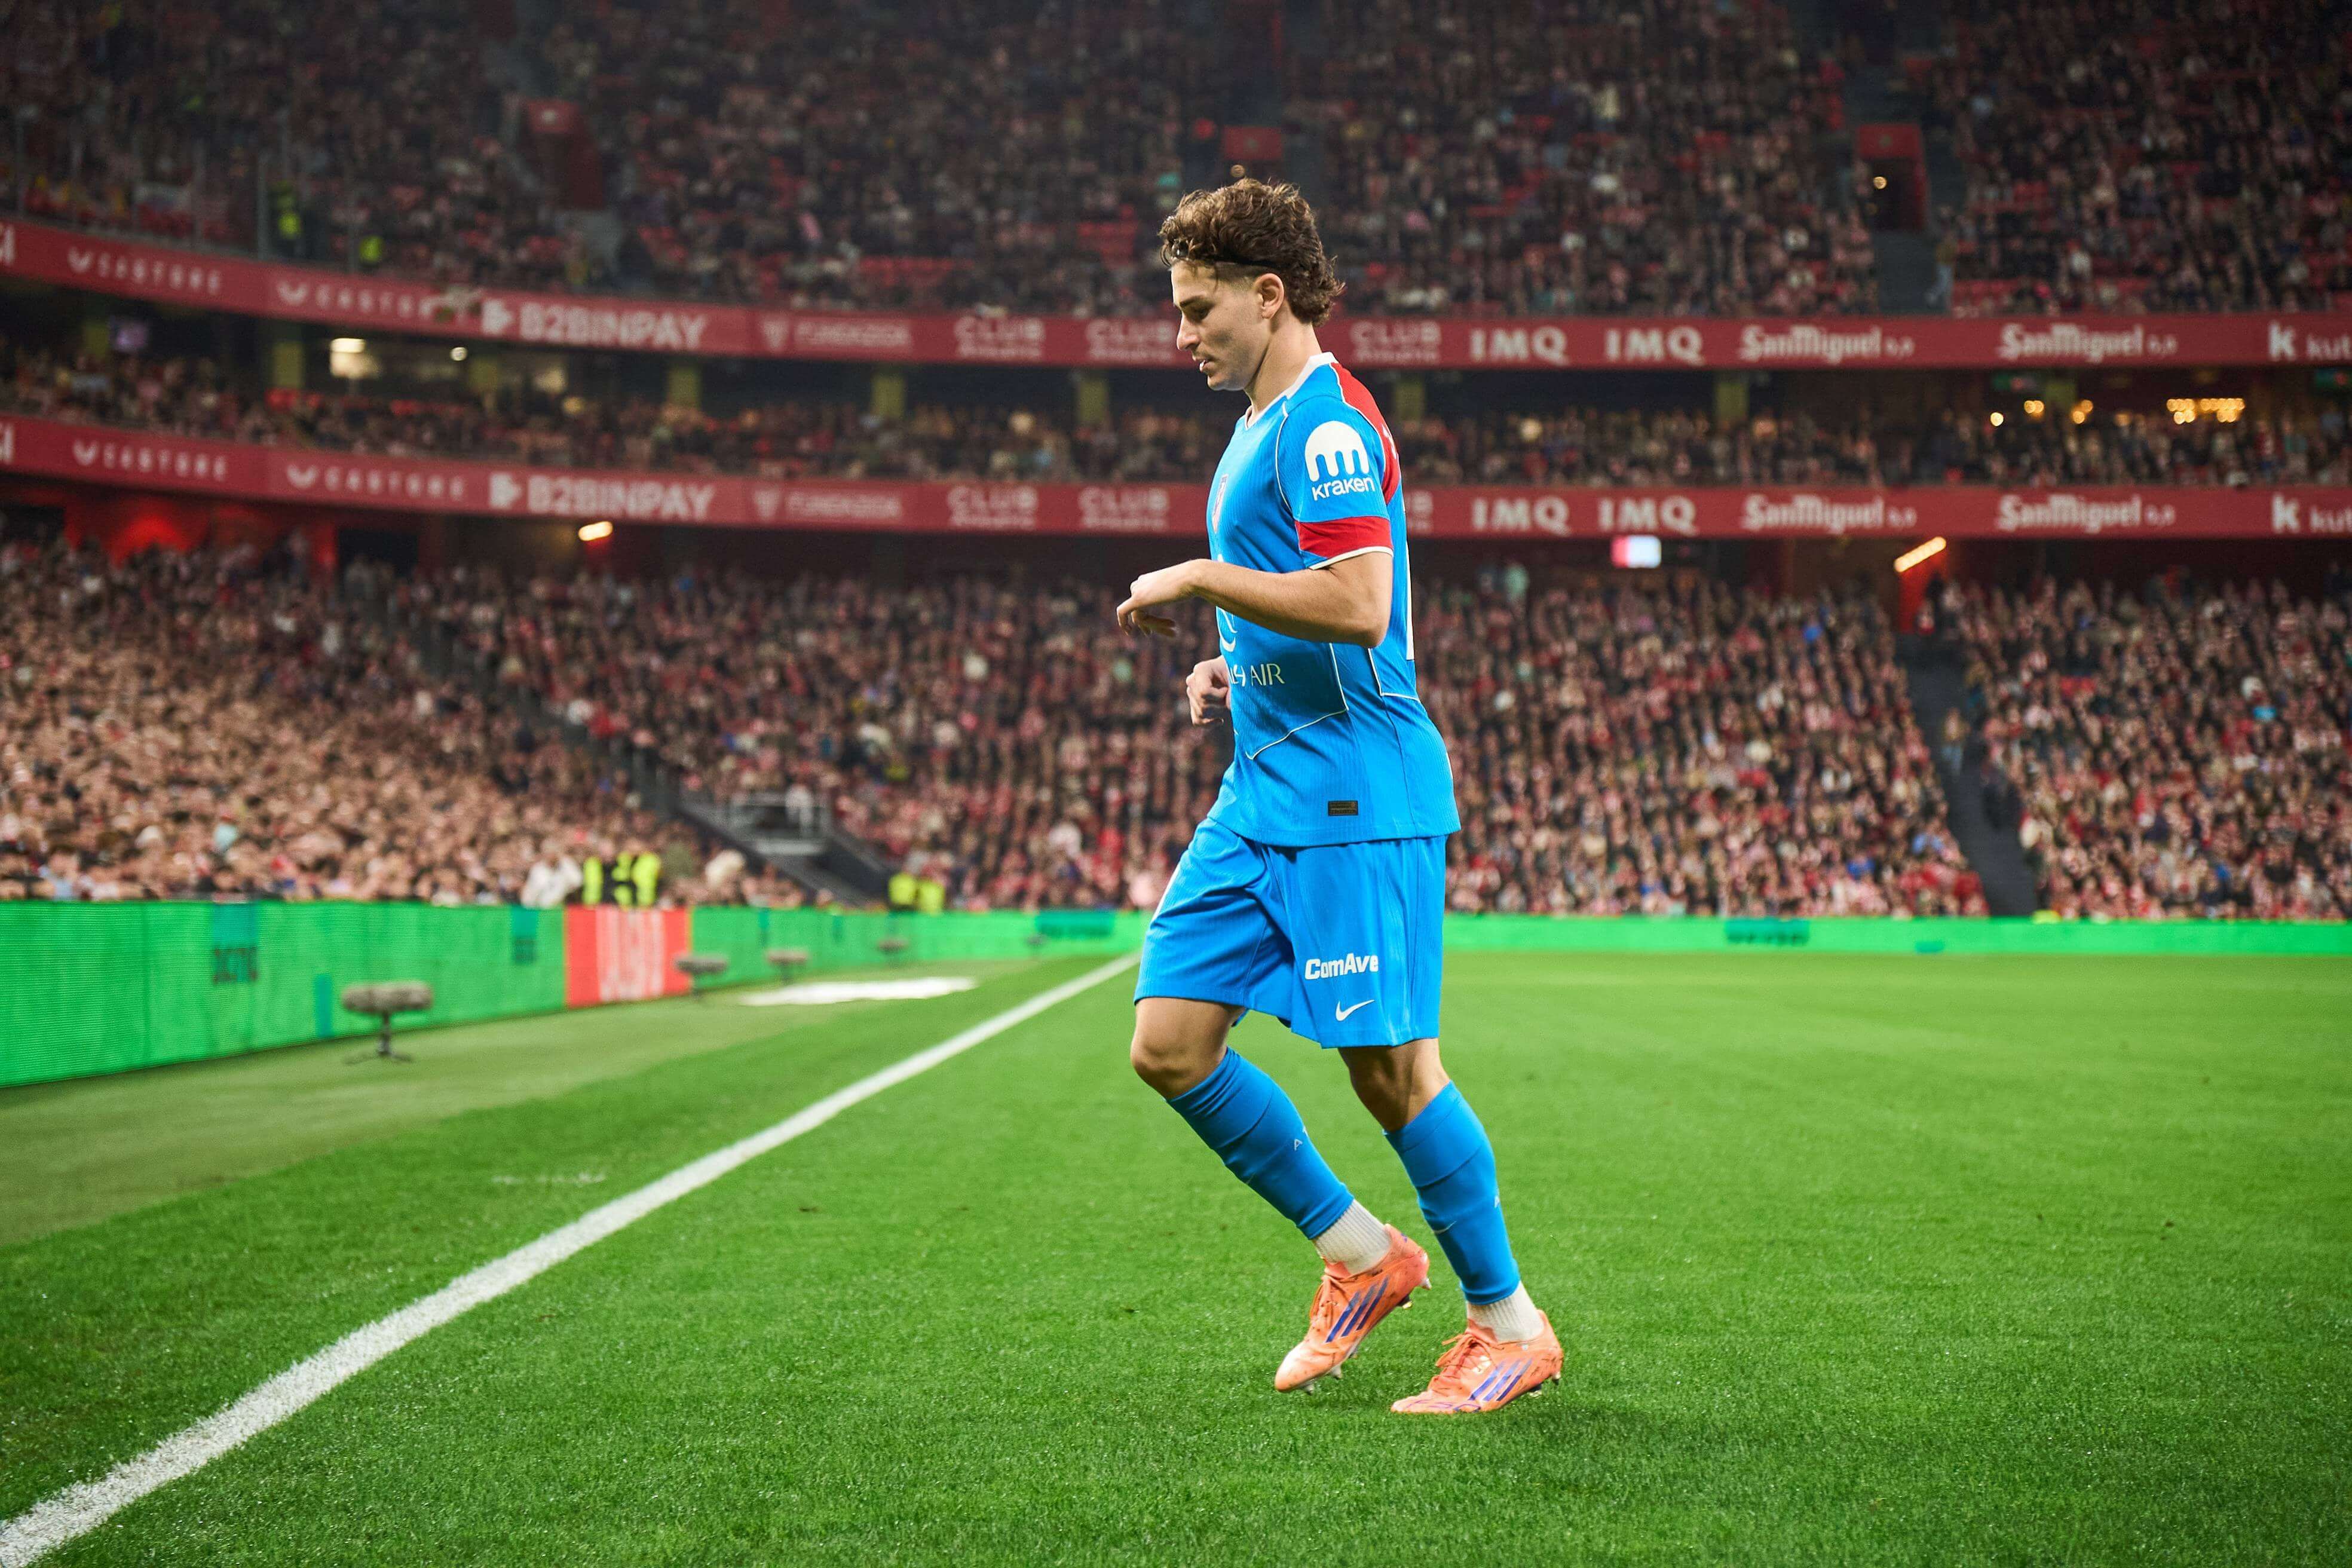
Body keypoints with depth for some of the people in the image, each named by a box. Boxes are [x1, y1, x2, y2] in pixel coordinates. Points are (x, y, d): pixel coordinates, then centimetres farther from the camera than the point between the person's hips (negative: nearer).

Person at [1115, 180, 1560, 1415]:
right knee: (1169, 1043, 3)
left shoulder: (1326, 421, -12)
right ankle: (1359, 1254, 17)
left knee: (1390, 1067, -3)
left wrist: (1197, 580, -15)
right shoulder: (1263, 428, 19)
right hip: (1262, 794, 10)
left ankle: (1511, 1326, 12)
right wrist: (1235, 668, 12)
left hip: (1351, 800, -10)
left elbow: (1358, 605, -25)